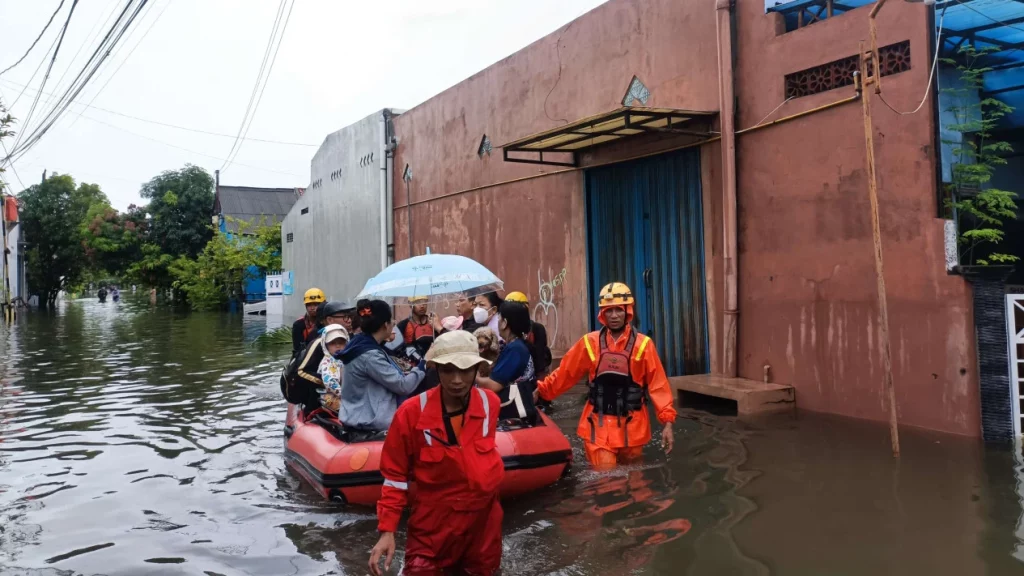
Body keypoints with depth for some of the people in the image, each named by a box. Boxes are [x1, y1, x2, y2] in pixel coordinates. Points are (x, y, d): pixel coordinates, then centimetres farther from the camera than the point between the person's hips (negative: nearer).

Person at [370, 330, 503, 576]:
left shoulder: (490, 403, -8)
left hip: (483, 519, 3)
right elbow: (395, 474, -8)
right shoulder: (412, 412, -18)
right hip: (433, 524, -3)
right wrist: (388, 530, -11)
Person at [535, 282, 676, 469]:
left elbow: (658, 384, -5)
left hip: (632, 426, 0)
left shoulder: (642, 344, -3)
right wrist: (540, 390, -1)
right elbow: (565, 374, 5)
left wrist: (667, 421, -9)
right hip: (599, 425, 0)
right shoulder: (589, 343, -1)